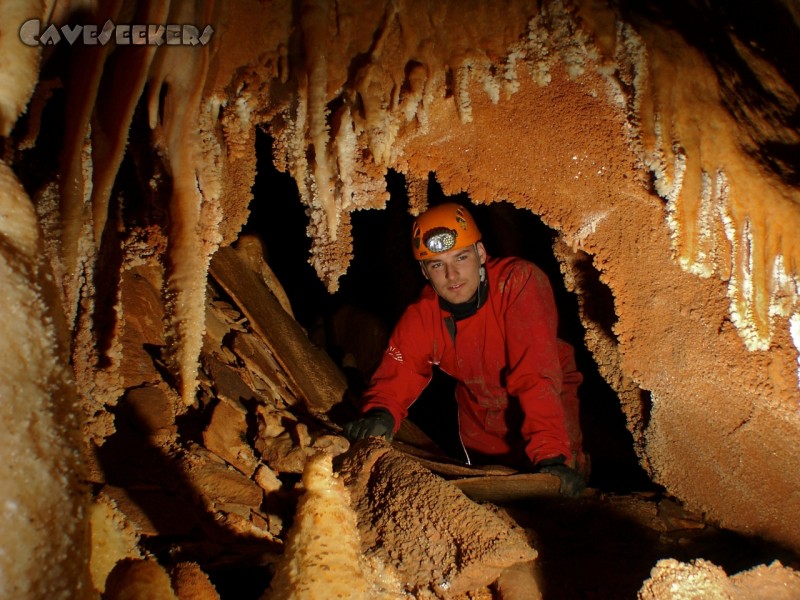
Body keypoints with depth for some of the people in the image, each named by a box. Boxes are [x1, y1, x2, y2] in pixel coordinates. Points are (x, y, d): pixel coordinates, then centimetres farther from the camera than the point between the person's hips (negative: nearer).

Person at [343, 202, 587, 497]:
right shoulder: (422, 314, -17)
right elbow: (397, 373, -19)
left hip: (549, 400, -3)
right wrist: (380, 414, -42)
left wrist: (551, 457, -44)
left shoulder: (520, 281, -31)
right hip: (481, 412, 4)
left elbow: (536, 373, -37)